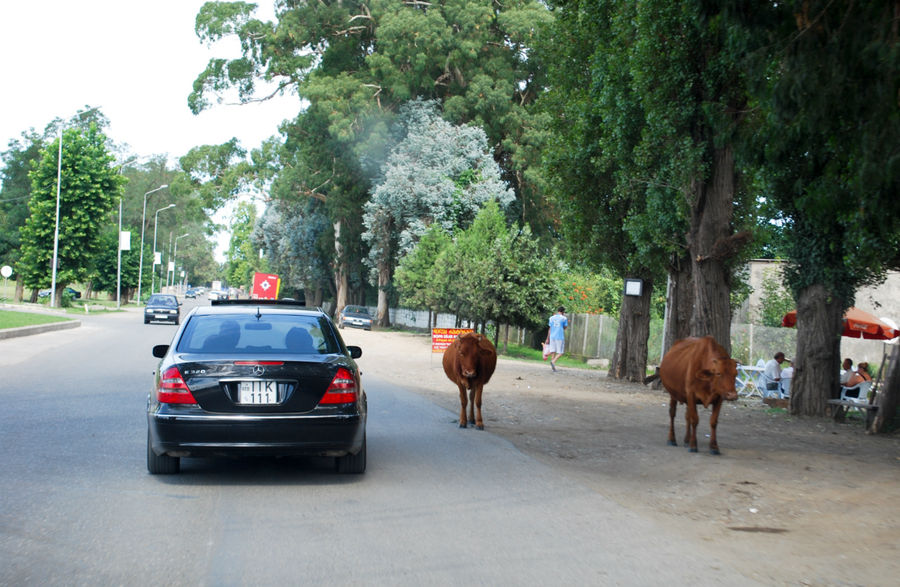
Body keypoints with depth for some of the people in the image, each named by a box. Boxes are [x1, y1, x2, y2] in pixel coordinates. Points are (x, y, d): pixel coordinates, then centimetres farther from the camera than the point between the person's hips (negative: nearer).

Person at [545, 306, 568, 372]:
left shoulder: (552, 318, 10)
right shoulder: (564, 318, -2)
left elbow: (550, 329, 11)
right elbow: (565, 327, 8)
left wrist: (548, 339, 15)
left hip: (552, 337, 4)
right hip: (560, 337, -4)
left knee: (553, 352, 8)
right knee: (560, 352, 0)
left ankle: (553, 366, 3)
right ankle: (553, 361, -25)